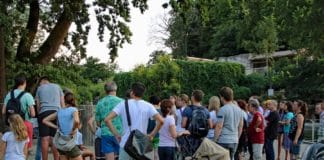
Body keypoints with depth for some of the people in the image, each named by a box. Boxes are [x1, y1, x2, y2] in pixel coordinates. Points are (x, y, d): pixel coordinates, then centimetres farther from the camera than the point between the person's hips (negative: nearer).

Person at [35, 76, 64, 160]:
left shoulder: (40, 88, 19)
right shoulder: (57, 86, 22)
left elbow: (38, 105, 13)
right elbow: (62, 104, 16)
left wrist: (39, 114, 19)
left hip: (44, 112, -1)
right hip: (56, 112, 1)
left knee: (45, 139, -4)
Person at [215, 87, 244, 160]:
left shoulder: (222, 109, -12)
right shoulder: (239, 109, 11)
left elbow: (219, 127, -15)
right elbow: (241, 126, 16)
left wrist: (215, 140, -8)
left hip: (223, 141, -7)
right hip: (234, 140, 7)